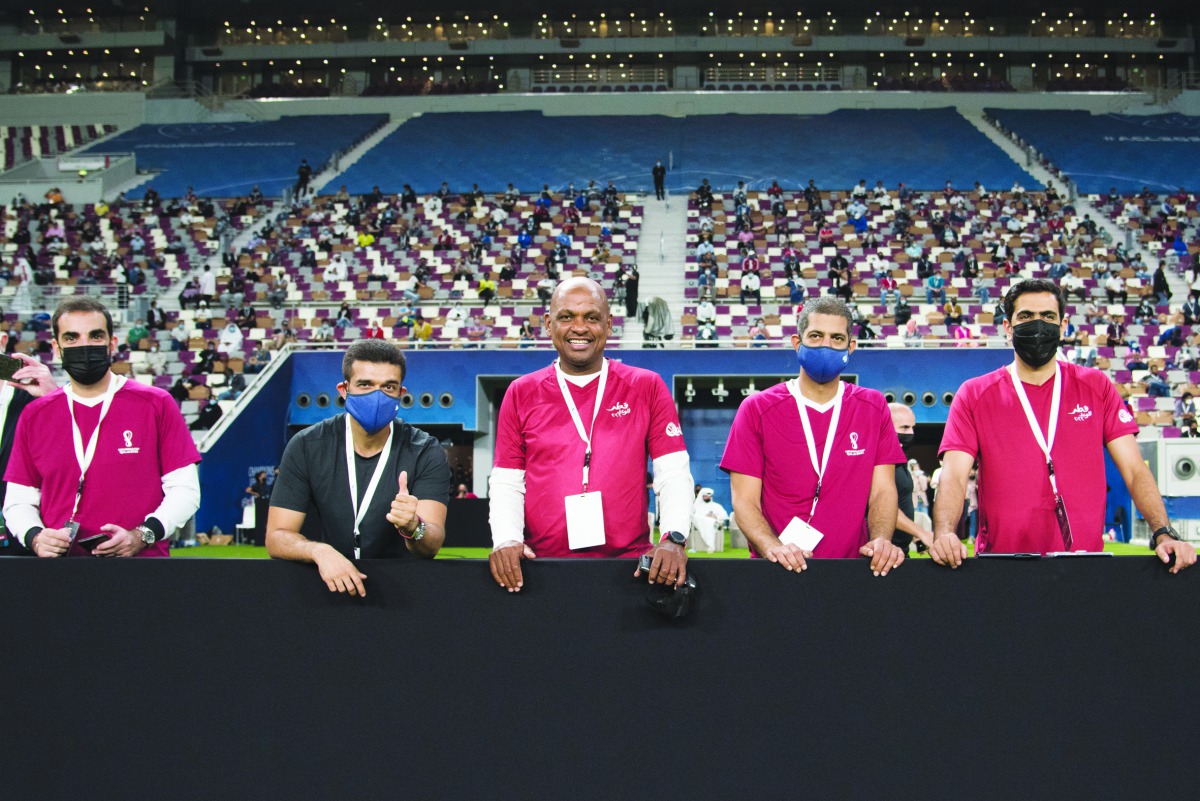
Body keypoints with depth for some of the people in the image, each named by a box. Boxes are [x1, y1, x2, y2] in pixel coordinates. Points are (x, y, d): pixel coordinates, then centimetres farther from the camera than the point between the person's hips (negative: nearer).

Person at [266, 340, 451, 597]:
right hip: (331, 583, 1)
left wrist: (411, 527, -39)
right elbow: (276, 537, -6)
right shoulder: (307, 447, -2)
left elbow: (432, 546, -14)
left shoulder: (425, 452, -4)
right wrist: (319, 551, -28)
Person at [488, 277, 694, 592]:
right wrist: (506, 540, -8)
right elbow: (506, 484, 10)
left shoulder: (647, 387, 8)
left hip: (628, 565, 0)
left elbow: (673, 475, 3)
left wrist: (674, 538, -12)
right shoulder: (521, 393, 11)